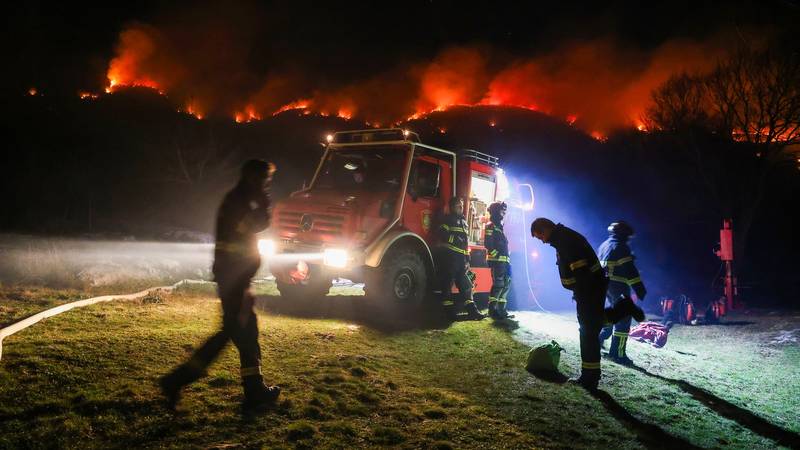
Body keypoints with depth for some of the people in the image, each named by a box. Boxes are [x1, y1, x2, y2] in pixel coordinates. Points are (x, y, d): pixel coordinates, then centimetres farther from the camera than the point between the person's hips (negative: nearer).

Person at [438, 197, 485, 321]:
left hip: (461, 258, 8)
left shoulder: (463, 221, 22)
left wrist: (467, 260, 20)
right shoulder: (449, 219, -1)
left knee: (466, 285, 5)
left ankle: (472, 311, 6)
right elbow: (443, 236, -15)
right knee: (447, 284, -4)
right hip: (449, 257, -8)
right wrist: (456, 240, -14)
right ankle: (449, 312, -2)